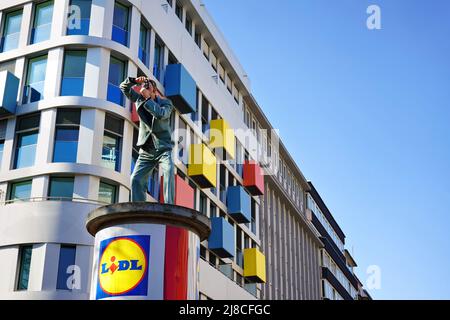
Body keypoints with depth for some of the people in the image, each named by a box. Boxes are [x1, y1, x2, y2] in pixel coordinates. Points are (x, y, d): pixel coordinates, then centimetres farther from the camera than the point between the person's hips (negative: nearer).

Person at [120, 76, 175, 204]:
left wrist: (147, 99, -16)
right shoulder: (139, 99, 10)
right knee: (136, 179, -6)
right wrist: (135, 81, -9)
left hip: (163, 148, -4)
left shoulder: (165, 102, -2)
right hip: (146, 150, 4)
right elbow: (124, 87, 11)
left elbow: (161, 114, -23)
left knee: (169, 172, -28)